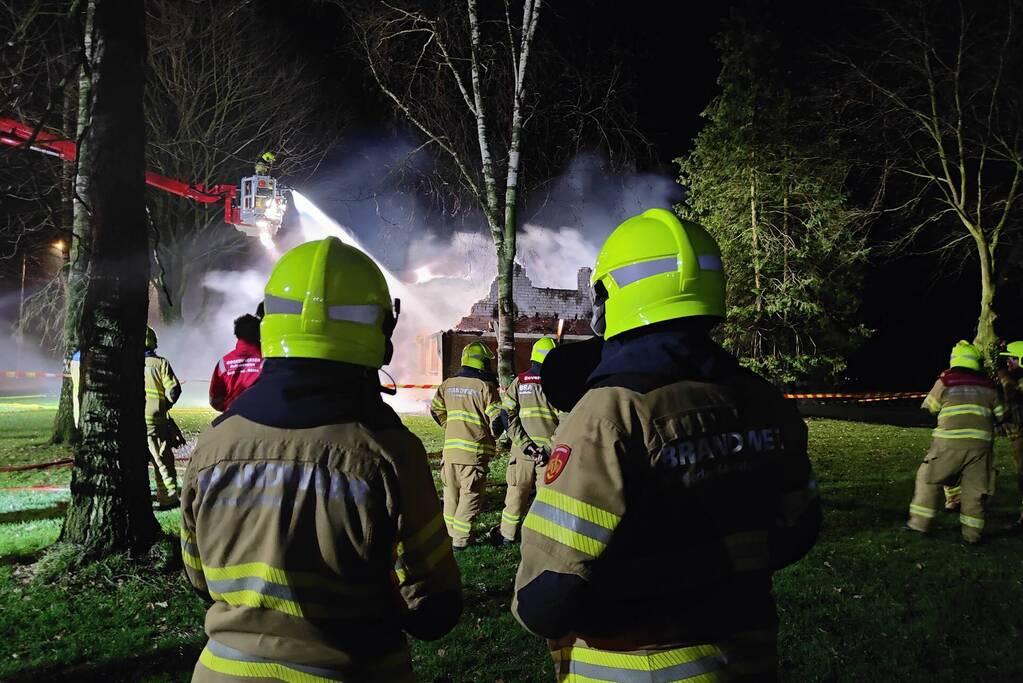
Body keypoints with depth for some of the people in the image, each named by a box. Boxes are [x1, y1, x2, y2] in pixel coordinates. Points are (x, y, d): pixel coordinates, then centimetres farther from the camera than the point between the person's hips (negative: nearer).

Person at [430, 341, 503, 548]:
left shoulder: (448, 384, 6)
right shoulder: (485, 386, -11)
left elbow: (435, 409, 14)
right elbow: (497, 419, -12)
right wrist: (492, 436, 8)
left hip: (450, 448, 6)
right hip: (474, 451, -5)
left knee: (451, 491, 18)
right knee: (470, 494, 3)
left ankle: (452, 532, 30)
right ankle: (460, 539, 4)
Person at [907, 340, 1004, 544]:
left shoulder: (945, 381, 2)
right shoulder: (988, 385, 10)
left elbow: (929, 407, 12)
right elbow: (1000, 413, 15)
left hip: (950, 441, -3)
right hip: (981, 441, 3)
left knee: (929, 479, 9)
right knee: (974, 488, 9)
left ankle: (920, 522, 9)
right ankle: (972, 533, 12)